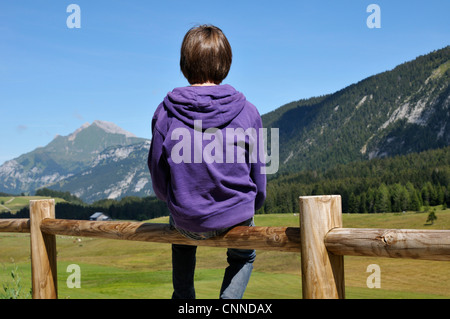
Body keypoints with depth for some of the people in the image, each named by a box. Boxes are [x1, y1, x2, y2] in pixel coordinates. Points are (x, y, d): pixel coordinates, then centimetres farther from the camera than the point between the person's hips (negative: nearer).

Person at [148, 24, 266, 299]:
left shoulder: (165, 112, -9)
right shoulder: (247, 112, -10)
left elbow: (159, 178, -1)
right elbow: (258, 174, -1)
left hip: (188, 219, 1)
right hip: (235, 217, -1)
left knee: (181, 234, 39)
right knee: (244, 256, 33)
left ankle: (184, 297, 35)